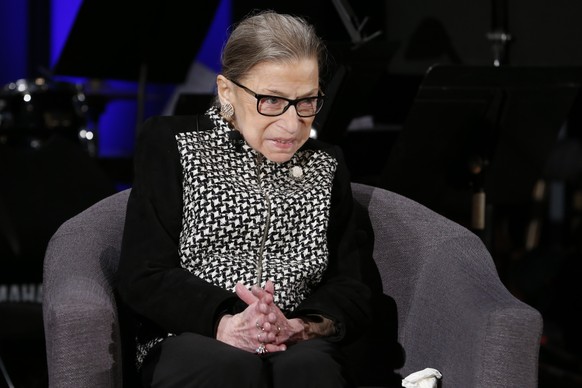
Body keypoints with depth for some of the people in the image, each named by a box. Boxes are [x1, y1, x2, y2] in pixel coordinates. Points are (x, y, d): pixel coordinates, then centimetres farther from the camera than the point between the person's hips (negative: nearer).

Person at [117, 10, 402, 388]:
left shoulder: (326, 166, 18)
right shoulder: (172, 143, 8)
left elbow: (353, 292, 9)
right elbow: (143, 276, -1)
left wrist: (298, 326, -14)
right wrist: (223, 322, -20)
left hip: (301, 346, 2)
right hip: (191, 342, -1)